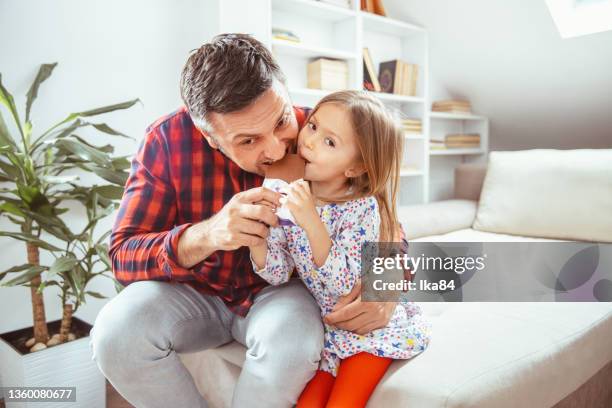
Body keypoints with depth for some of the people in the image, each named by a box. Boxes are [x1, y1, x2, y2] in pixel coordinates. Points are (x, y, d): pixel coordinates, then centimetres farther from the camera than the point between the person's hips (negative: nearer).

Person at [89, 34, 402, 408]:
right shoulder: (168, 139, -20)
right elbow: (123, 256, -21)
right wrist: (204, 236, -42)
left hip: (280, 289, 0)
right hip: (194, 292, 1)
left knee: (294, 341, -33)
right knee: (115, 334, -25)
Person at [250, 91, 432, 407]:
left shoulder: (364, 208, -23)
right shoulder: (286, 198, -10)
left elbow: (346, 285, -31)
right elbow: (278, 274, -7)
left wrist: (312, 222, -41)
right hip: (324, 324, 4)